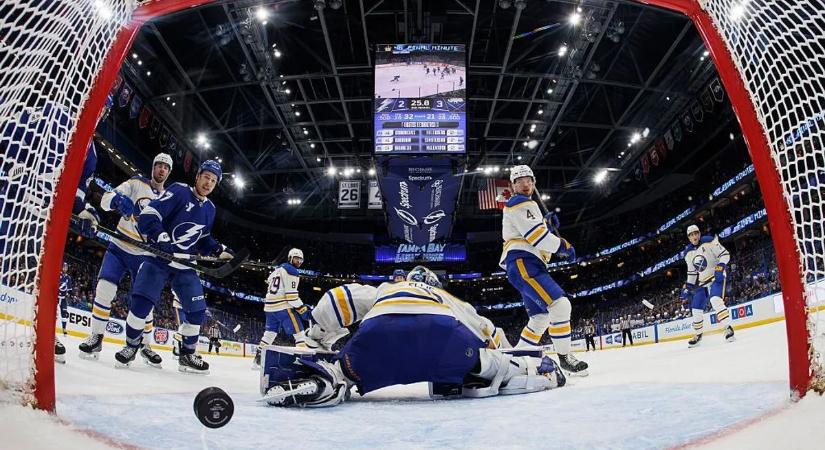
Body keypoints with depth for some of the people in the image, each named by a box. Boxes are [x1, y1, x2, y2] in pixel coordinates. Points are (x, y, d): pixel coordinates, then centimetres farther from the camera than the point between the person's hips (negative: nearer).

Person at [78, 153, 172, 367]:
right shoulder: (136, 183, -1)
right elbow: (106, 199, -11)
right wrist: (118, 200, -34)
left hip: (144, 256, 2)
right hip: (119, 247, -1)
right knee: (104, 289, -16)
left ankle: (145, 344, 15)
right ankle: (96, 337, 1)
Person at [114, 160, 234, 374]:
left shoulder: (209, 209, 9)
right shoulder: (178, 192, -11)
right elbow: (148, 216, -20)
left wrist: (220, 250, 6)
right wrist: (164, 241, -32)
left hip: (185, 264, 6)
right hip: (159, 256, -5)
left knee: (197, 311, 1)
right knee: (141, 301, -16)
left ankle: (187, 355, 16)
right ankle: (131, 346, 8)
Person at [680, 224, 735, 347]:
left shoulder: (709, 241, -10)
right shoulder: (688, 253, 8)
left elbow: (725, 254, -11)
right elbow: (691, 272, 15)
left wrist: (720, 267, -27)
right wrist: (687, 287, 7)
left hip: (717, 277, -6)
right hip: (702, 282, 6)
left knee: (715, 300, -31)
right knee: (696, 309, 3)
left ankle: (728, 328, -24)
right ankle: (697, 335, 20)